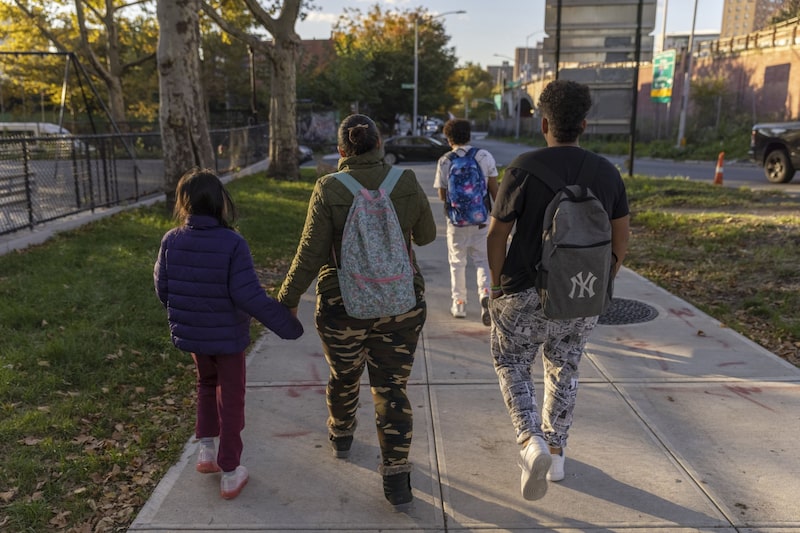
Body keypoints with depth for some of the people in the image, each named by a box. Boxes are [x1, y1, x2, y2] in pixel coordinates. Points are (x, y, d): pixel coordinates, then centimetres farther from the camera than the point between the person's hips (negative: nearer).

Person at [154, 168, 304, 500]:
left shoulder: (171, 240, -9)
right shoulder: (233, 243, -21)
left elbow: (162, 288, 0)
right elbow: (248, 295, -24)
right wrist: (284, 323, -15)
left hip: (191, 333, 4)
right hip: (227, 335, -4)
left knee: (207, 385, 29)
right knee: (230, 398, 11)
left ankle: (206, 449, 29)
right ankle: (230, 473, 19)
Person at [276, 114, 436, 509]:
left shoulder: (329, 190, -12)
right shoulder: (407, 183, -5)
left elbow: (310, 254, -13)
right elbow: (426, 235, 8)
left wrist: (288, 299, -1)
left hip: (344, 306, -1)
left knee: (344, 376, 24)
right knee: (391, 390, 10)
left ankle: (341, 436, 48)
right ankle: (396, 479, 7)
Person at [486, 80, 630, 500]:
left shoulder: (523, 168, -12)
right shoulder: (607, 172, 1)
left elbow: (497, 235, -9)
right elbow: (621, 238, 7)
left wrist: (497, 286, 5)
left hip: (526, 292, -4)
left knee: (511, 365, 16)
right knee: (564, 371, 21)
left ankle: (531, 441, -5)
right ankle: (556, 454, 32)